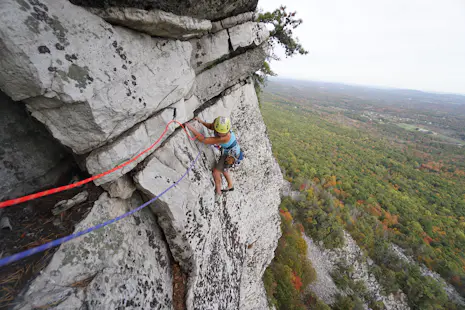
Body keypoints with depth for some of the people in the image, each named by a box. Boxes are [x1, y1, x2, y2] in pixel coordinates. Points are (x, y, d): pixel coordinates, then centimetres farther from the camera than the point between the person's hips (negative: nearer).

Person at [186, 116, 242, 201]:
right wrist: (202, 122, -11)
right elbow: (211, 126, 6)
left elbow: (204, 140, -41)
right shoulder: (217, 124, -19)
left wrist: (192, 129, -40)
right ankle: (230, 186, 45)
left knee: (216, 171, -5)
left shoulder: (224, 137, -42)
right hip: (228, 150, 9)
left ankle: (218, 193, 16)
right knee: (222, 169, 24)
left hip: (231, 154, -8)